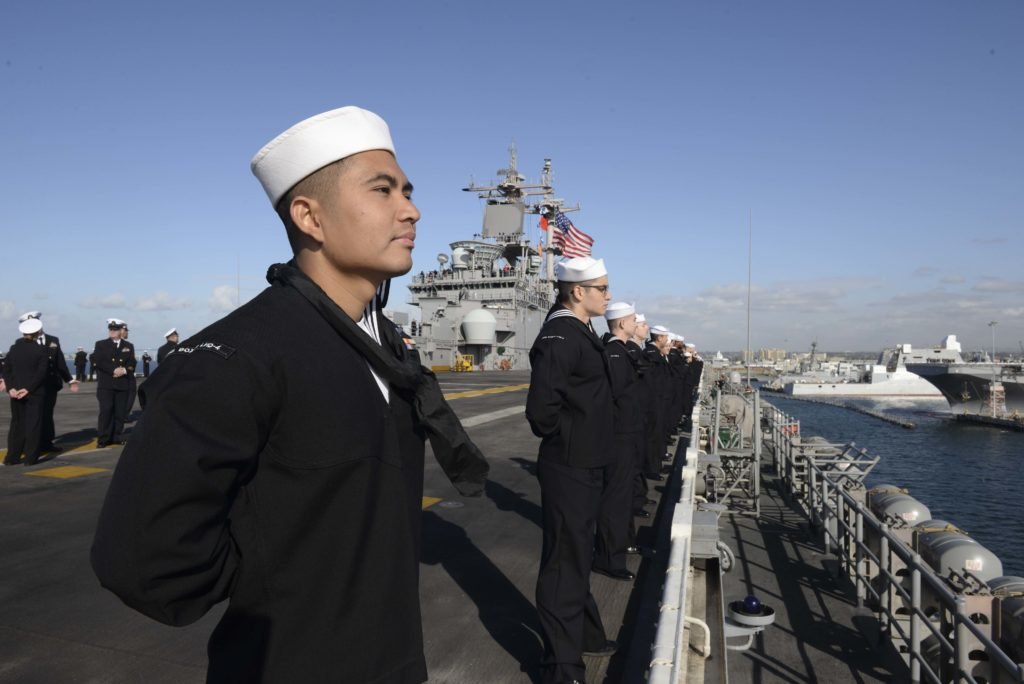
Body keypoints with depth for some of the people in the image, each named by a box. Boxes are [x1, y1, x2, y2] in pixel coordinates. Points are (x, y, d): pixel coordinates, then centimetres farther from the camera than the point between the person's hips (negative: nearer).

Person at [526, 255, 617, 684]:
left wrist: (586, 439, 12)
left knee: (578, 557, 23)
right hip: (569, 468, -10)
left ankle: (586, 635, 41)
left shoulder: (581, 333, 11)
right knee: (565, 564, 1)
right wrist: (569, 438, -11)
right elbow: (541, 411, -27)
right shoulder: (560, 337, -21)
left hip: (585, 465, 10)